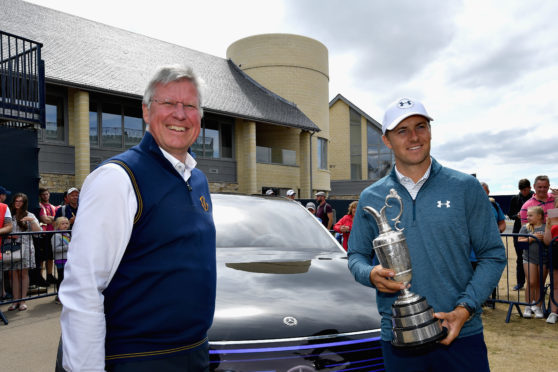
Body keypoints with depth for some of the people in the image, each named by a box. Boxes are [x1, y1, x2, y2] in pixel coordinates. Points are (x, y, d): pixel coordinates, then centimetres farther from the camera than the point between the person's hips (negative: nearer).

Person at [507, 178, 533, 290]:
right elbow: (510, 214, 8)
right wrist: (517, 216, -12)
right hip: (518, 232, 3)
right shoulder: (515, 199, 5)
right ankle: (520, 282, 18)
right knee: (520, 258, 9)